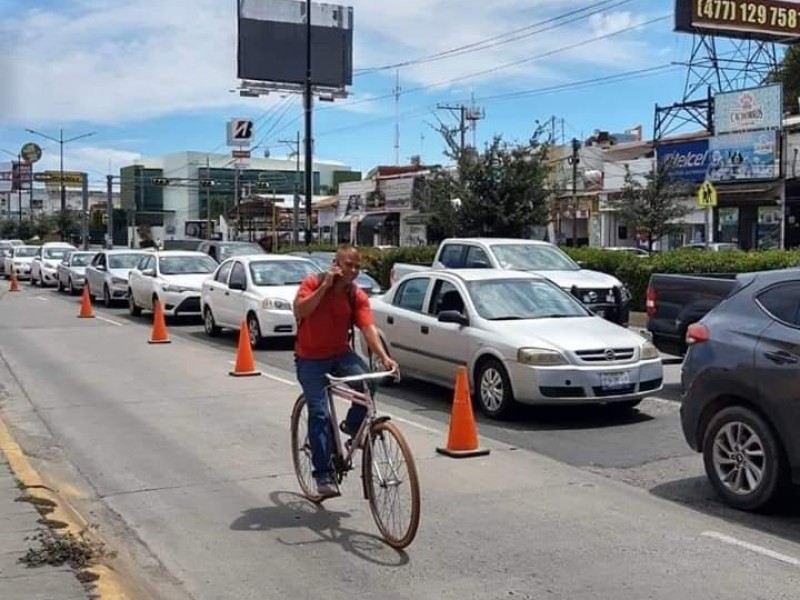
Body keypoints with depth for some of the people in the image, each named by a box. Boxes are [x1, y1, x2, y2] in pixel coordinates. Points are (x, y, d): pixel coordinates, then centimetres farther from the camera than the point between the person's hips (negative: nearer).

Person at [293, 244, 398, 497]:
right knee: (319, 413, -12)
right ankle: (323, 474, -4)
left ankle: (352, 426, 4)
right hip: (310, 358, -2)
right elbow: (299, 310, -26)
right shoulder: (313, 283, -10)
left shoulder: (357, 295, -5)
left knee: (367, 383, -26)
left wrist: (384, 356, -31)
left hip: (340, 353, 2)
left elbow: (368, 327, -16)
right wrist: (325, 286, -28)